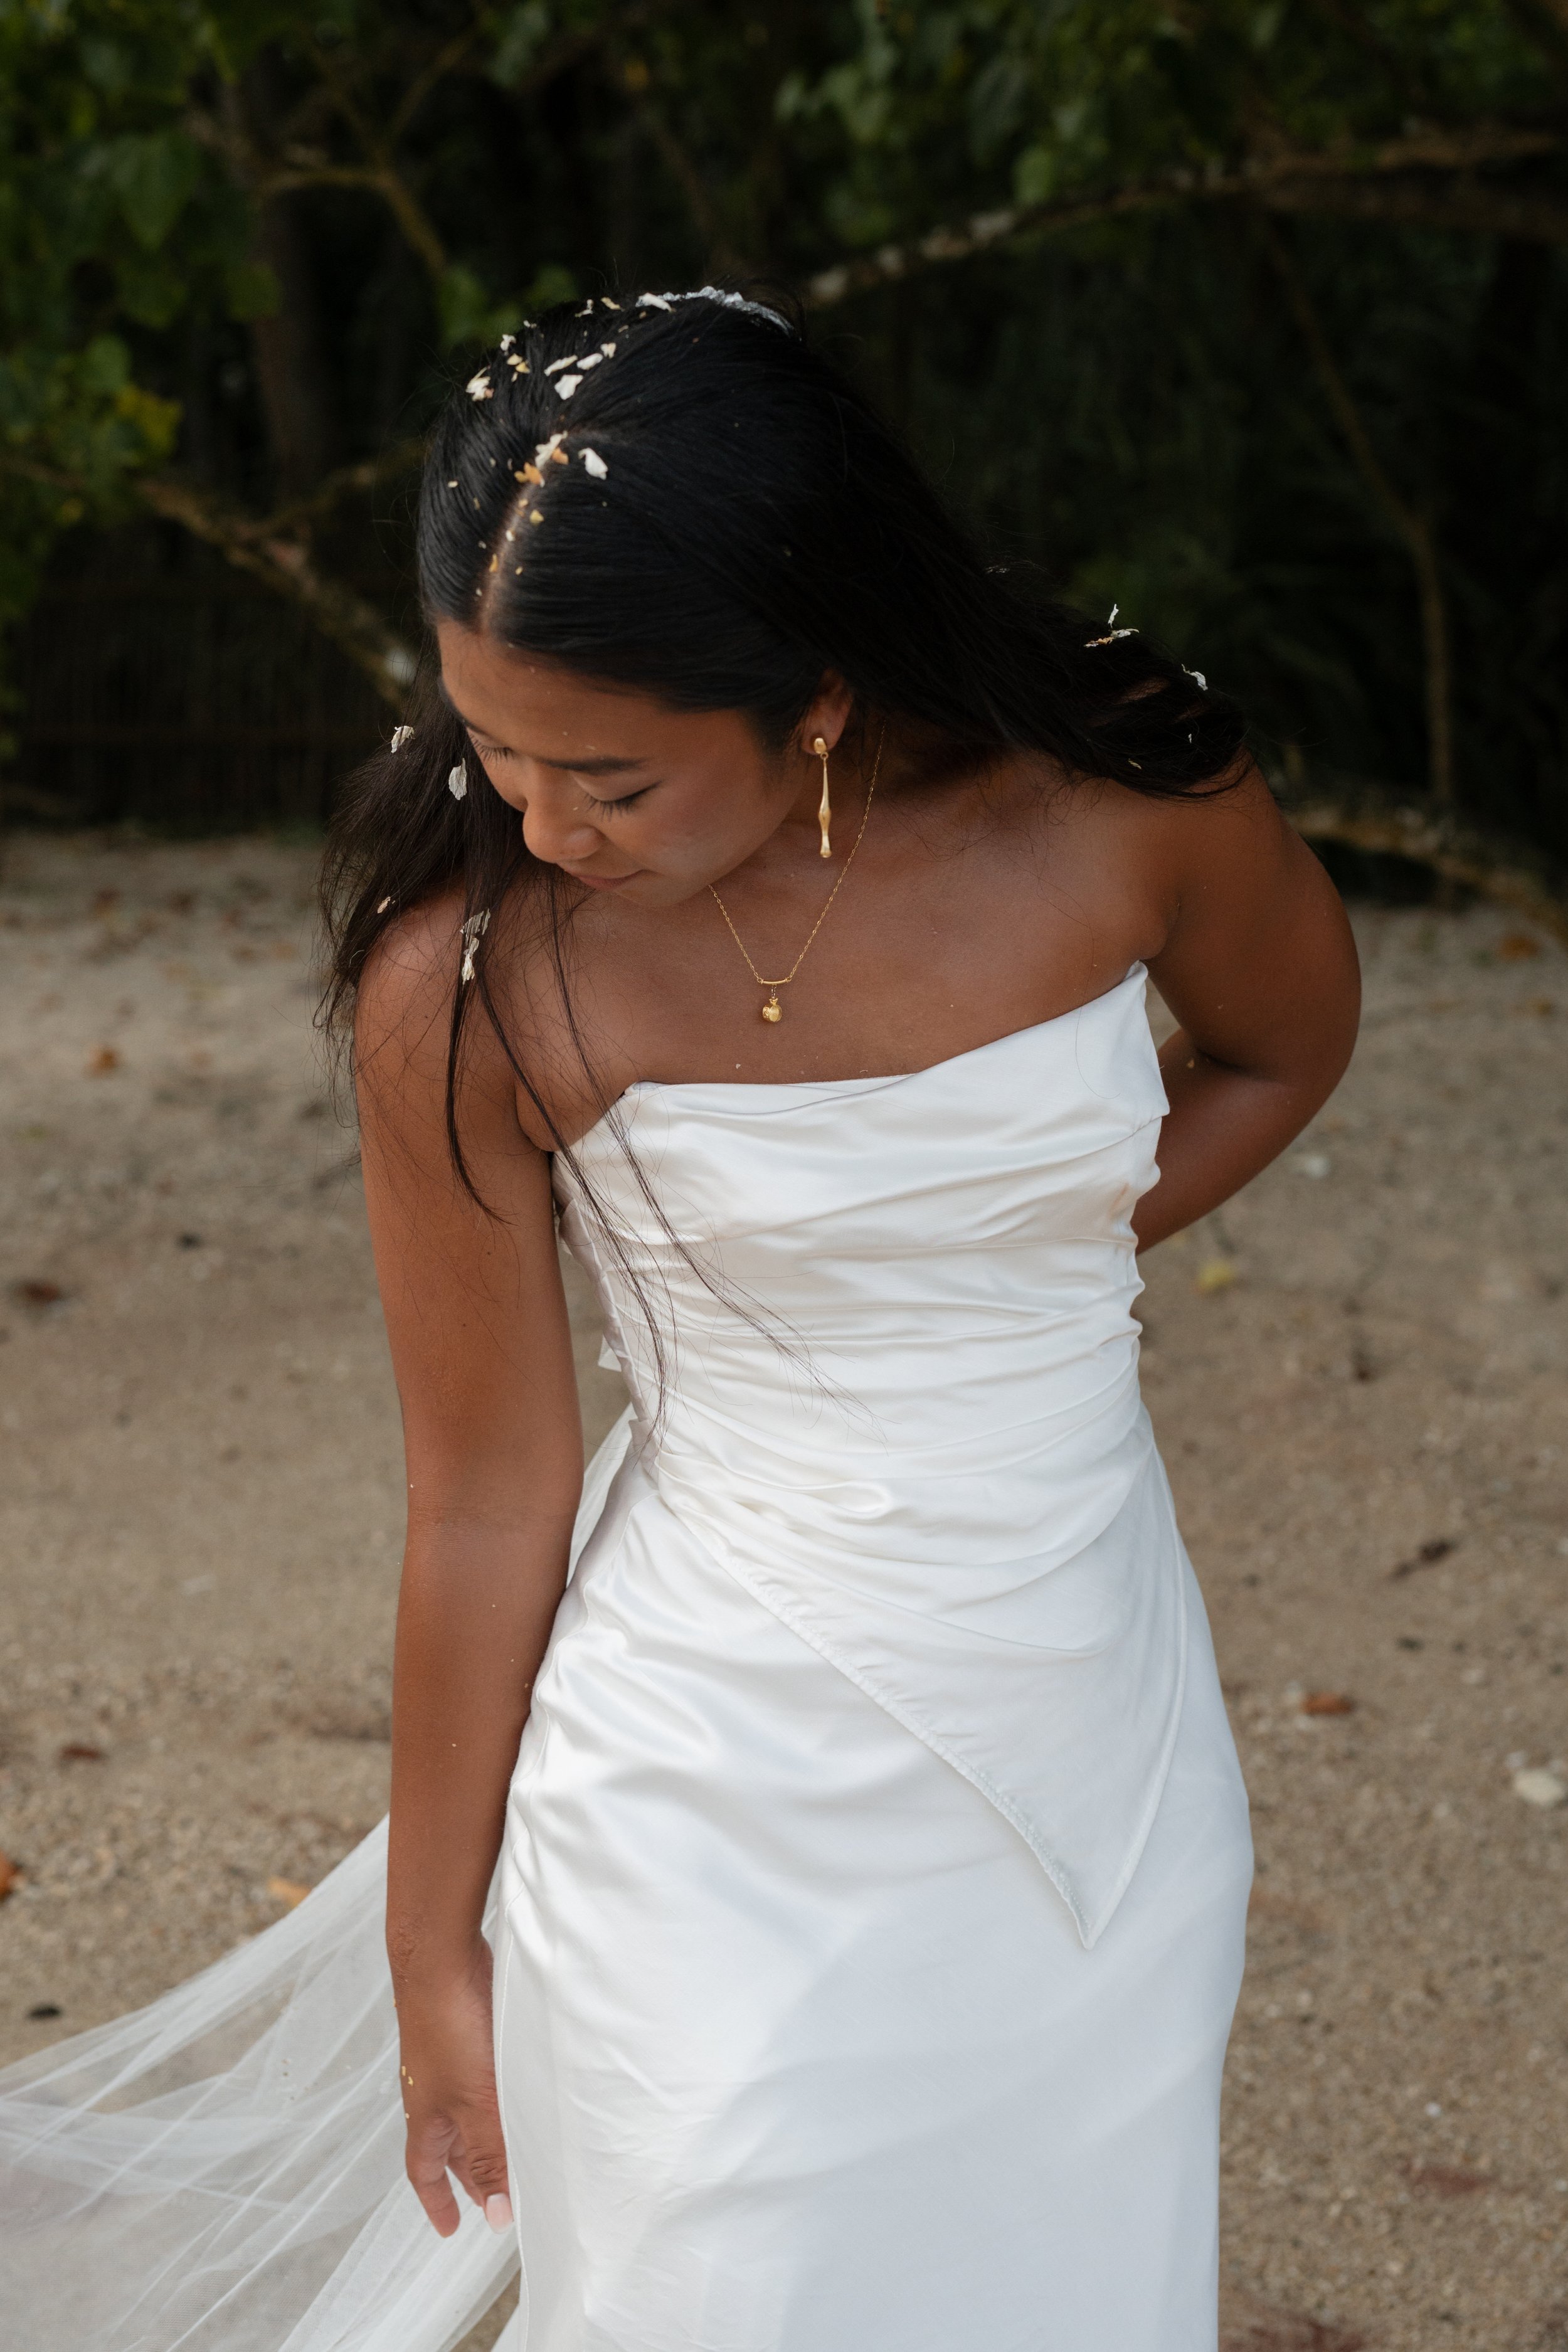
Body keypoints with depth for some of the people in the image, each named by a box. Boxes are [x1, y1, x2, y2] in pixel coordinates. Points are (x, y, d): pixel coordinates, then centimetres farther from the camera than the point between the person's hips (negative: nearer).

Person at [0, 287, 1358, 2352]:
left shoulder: (1121, 795, -13)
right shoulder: (473, 982, -18)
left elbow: (1284, 1044, 10)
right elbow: (486, 1504, -9)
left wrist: (1026, 1280, -2)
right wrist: (436, 1949, 0)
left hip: (1099, 1752, 3)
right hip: (726, 1816, -3)